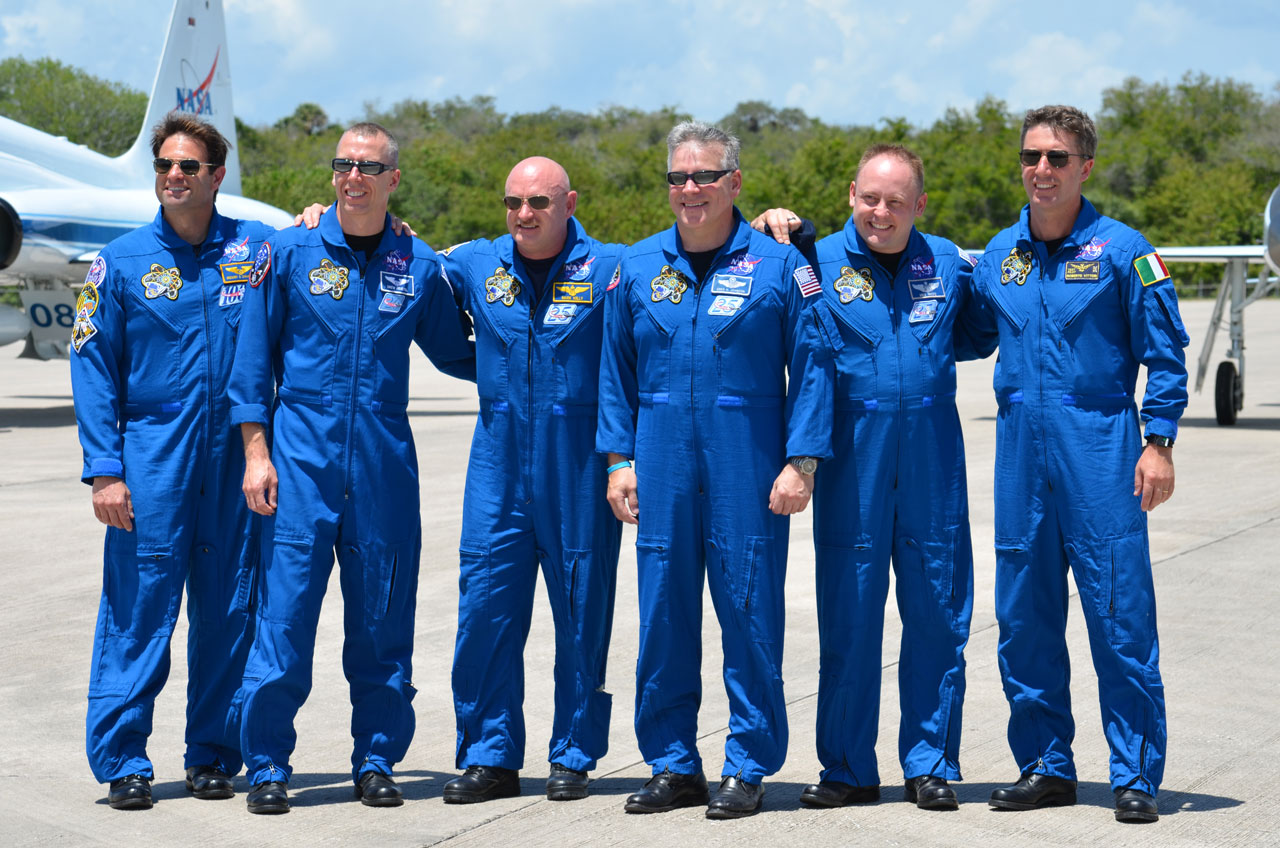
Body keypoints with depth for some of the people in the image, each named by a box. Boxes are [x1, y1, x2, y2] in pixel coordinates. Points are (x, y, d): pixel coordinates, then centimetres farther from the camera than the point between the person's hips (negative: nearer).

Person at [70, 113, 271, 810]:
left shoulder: (259, 249, 6)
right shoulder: (121, 262, 3)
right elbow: (93, 369, 2)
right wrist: (103, 470, -6)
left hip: (237, 457, 2)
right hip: (152, 457, -1)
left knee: (228, 609, 6)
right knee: (138, 606, -3)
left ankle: (213, 755, 18)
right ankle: (122, 761, 6)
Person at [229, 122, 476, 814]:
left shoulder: (419, 266, 8)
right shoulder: (289, 253, 3)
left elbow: (454, 354, 22)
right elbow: (253, 359, 4)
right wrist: (256, 452, -2)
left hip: (384, 458, 2)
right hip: (301, 451, -2)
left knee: (383, 618, 6)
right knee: (285, 610, -4)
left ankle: (376, 761, 18)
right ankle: (267, 767, 7)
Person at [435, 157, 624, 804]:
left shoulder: (611, 269, -1)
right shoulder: (475, 266, 8)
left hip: (580, 465, -2)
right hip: (500, 459, 3)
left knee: (582, 613, 4)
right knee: (486, 608, 1)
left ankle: (574, 757, 16)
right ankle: (490, 757, 11)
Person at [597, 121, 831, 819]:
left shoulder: (778, 265, 1)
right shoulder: (636, 268, 10)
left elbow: (810, 367, -1)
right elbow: (617, 369, 14)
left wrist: (801, 462, -8)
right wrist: (618, 459, 7)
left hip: (748, 469, -3)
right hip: (661, 468, 3)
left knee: (750, 614, 0)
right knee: (662, 613, 5)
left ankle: (748, 768, 11)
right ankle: (673, 766, 17)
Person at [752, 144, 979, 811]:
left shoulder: (947, 262, 9)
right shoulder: (818, 261, 0)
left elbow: (974, 335, 24)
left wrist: (928, 354, 4)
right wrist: (772, 231, -5)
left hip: (932, 456, 2)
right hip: (852, 455, -2)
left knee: (937, 612, 5)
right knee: (848, 612, 3)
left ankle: (930, 765, 17)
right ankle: (848, 769, 14)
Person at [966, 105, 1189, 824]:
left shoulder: (1121, 250, -2)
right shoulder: (999, 256, 11)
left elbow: (1165, 354, -1)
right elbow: (969, 338, 25)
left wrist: (1158, 442, -7)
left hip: (1100, 444, -5)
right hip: (1021, 445, 5)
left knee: (1121, 615, -5)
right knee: (1024, 615, 8)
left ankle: (1136, 776, 4)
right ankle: (1046, 767, 19)